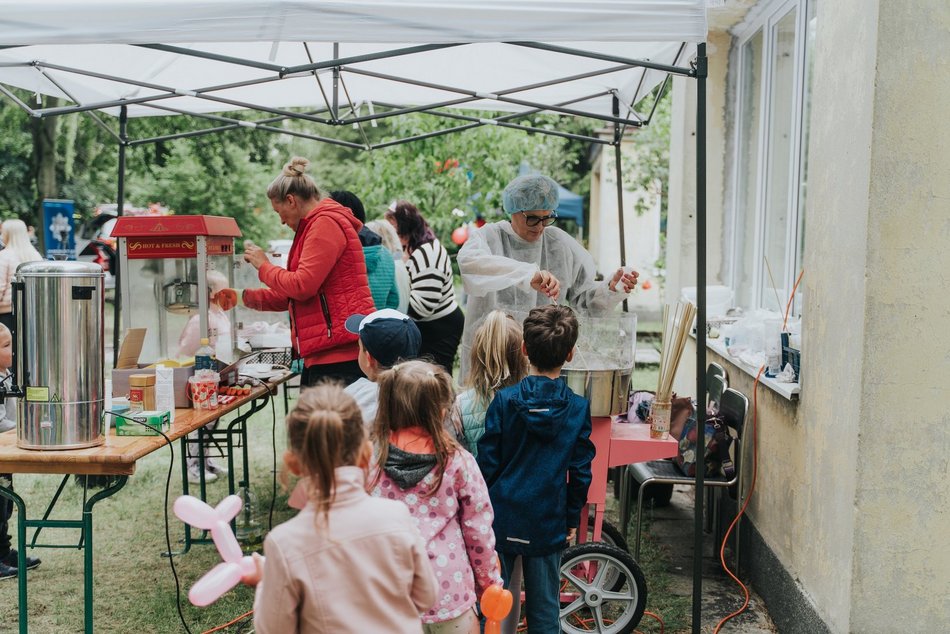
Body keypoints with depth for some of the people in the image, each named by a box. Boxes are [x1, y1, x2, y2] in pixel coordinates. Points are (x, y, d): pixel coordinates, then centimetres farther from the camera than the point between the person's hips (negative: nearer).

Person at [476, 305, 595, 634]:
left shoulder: (504, 400, -11)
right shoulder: (579, 408, -7)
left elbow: (487, 464, -7)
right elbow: (580, 472, -2)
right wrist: (572, 519, 11)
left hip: (501, 519, -1)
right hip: (548, 525, 1)